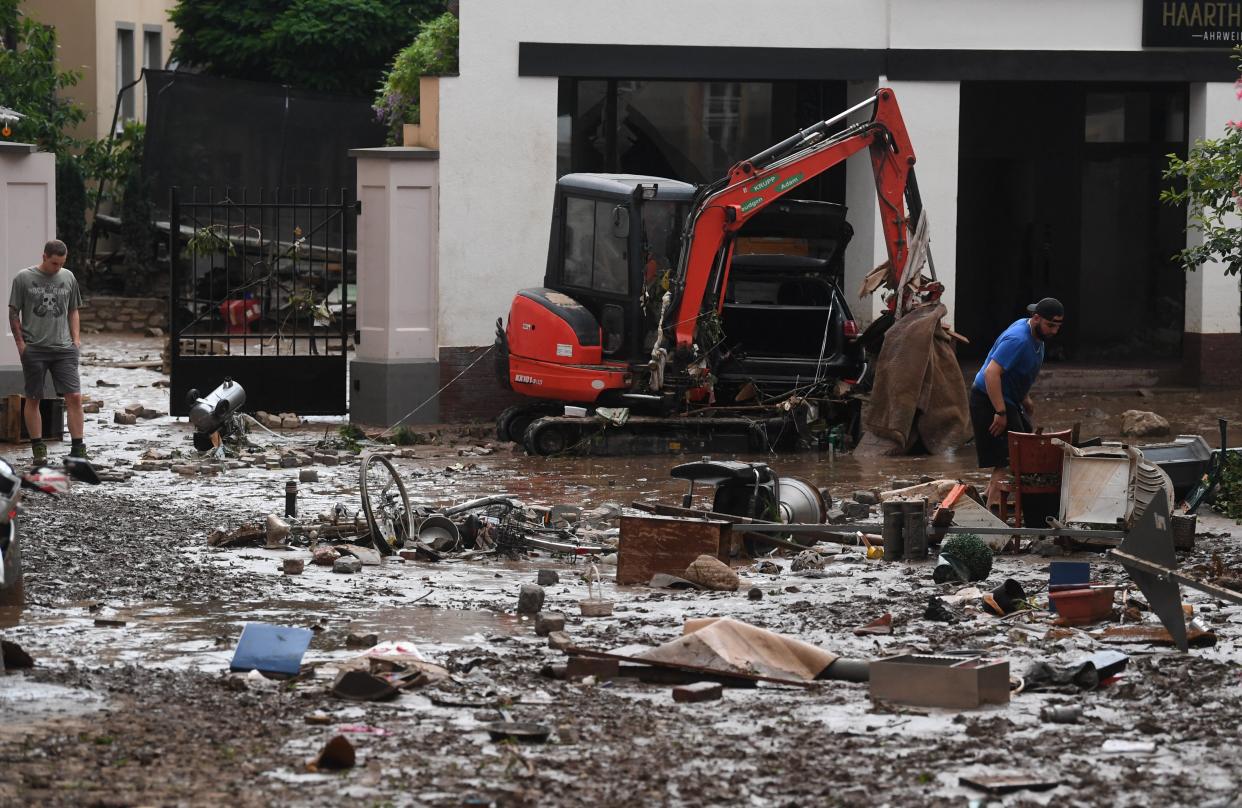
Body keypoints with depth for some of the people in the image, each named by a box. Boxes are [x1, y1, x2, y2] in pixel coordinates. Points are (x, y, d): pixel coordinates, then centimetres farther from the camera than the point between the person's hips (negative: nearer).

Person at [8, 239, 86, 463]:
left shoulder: (68, 277, 9)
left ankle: (77, 448, -3)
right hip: (34, 350, -2)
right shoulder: (24, 278, -1)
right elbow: (14, 313, 3)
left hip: (64, 349, 2)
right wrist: (20, 343, -4)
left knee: (74, 397, -6)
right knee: (33, 399, 3)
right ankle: (38, 447, 11)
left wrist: (76, 339, 7)